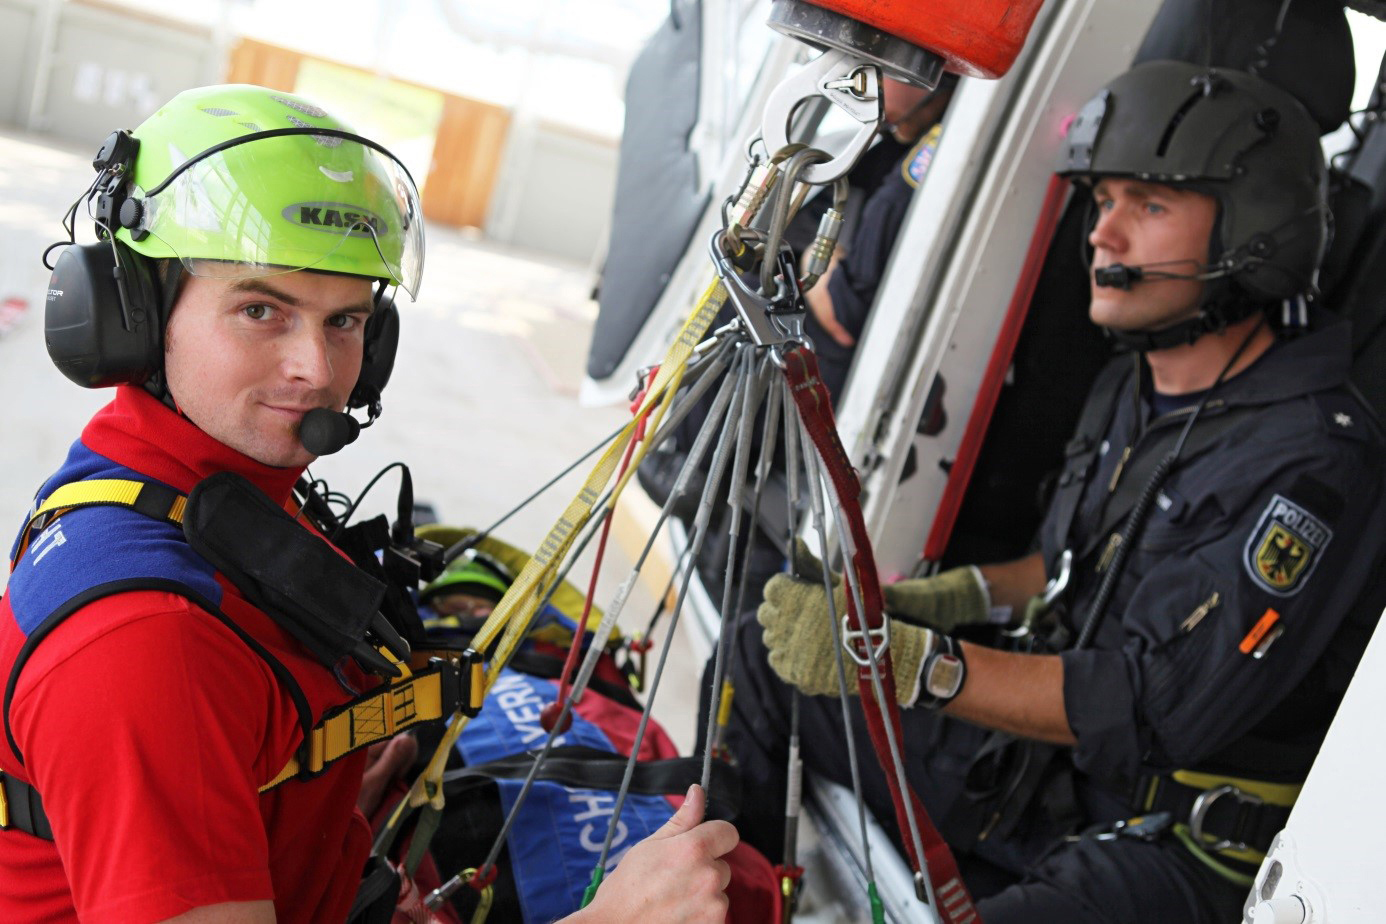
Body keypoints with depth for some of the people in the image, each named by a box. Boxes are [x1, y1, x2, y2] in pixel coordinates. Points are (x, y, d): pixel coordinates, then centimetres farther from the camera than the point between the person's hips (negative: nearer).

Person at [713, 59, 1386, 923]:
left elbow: (1158, 707, -28)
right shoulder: (1131, 388, 5)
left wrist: (915, 664, -35)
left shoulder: (1316, 463, -23)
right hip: (1037, 752, 8)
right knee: (769, 645, 9)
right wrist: (955, 598, 5)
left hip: (1173, 843, -8)